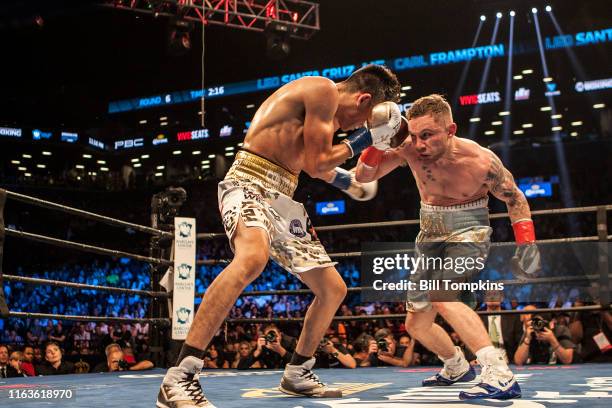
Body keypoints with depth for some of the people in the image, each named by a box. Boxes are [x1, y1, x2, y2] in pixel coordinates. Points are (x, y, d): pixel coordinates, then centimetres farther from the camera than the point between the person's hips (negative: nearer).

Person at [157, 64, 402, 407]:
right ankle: (180, 378, -39)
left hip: (283, 199, 10)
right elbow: (315, 165, -11)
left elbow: (320, 166, 28)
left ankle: (298, 372, 28)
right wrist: (363, 140, 2)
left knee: (334, 289, 10)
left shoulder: (328, 111, 20)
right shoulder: (324, 90, -9)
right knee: (253, 258, -41)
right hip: (250, 184, -10)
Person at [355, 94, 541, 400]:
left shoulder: (481, 161, -23)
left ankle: (501, 376, -33)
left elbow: (514, 198, -5)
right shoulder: (409, 147, -17)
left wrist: (527, 243, -14)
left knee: (443, 297, -35)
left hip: (468, 233, -5)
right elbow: (363, 176, -9)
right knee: (416, 324, 12)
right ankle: (456, 367, 40)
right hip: (430, 236, 6)